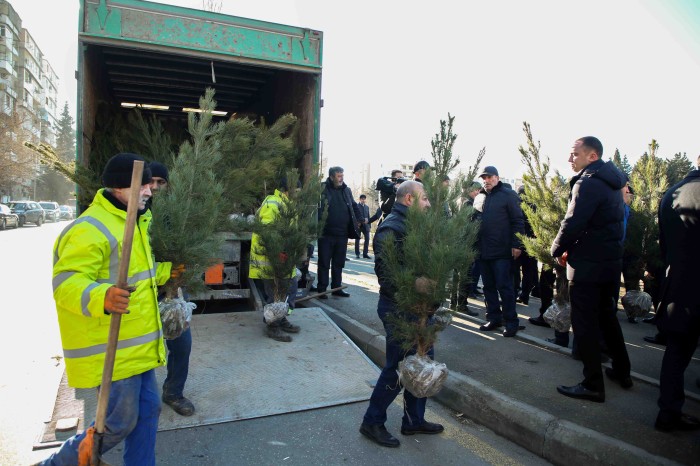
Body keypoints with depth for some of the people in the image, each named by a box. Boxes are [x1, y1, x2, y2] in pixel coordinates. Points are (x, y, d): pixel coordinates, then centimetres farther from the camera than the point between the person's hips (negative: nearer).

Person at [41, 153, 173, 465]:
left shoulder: (132, 222, 14)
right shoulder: (91, 228, -20)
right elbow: (65, 283, -27)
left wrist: (166, 271, 35)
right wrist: (101, 298, -45)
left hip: (136, 344, 10)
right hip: (113, 349, -9)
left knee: (147, 411, 17)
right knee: (119, 423, 3)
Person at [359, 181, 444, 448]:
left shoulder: (411, 225, 13)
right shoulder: (391, 229, -18)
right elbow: (385, 272, -27)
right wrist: (413, 283, -37)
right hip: (397, 308, -10)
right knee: (398, 368, 1)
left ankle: (414, 420, 35)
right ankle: (372, 422, 22)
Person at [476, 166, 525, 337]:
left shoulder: (508, 195, -2)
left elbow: (517, 221, -6)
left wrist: (517, 245, -13)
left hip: (502, 251, -5)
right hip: (484, 251, 5)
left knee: (504, 286, -2)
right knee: (488, 286, 10)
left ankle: (511, 321, 9)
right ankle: (494, 318, 21)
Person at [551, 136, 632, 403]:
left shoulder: (588, 183, -17)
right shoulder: (611, 183, 13)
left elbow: (573, 223, -23)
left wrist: (558, 250, -7)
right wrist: (573, 248, 14)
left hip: (588, 265, -9)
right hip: (612, 261, 9)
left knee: (585, 324, -1)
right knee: (607, 316, 21)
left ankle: (593, 385, 7)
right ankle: (622, 371, 34)